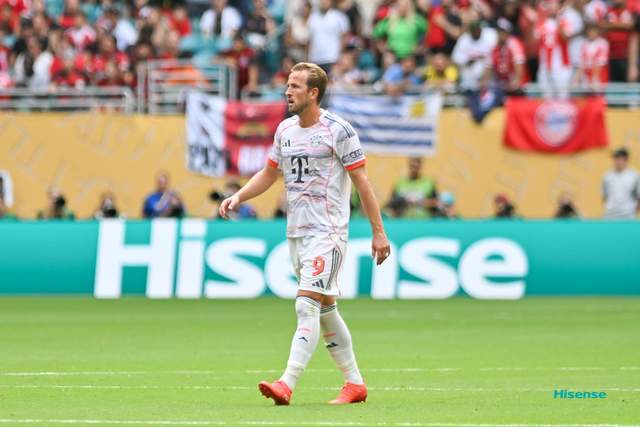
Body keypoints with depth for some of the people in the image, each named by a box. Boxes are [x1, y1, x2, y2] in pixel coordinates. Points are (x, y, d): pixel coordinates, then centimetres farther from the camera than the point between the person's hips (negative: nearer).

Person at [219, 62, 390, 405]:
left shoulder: (338, 130, -9)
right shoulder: (285, 130, 10)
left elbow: (361, 182, -7)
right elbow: (268, 174, 22)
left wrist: (378, 232, -7)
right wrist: (237, 198, 6)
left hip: (328, 233, -8)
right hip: (296, 232, 8)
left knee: (307, 306, -16)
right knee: (326, 310, 11)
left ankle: (287, 384, -24)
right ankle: (355, 383, 20)